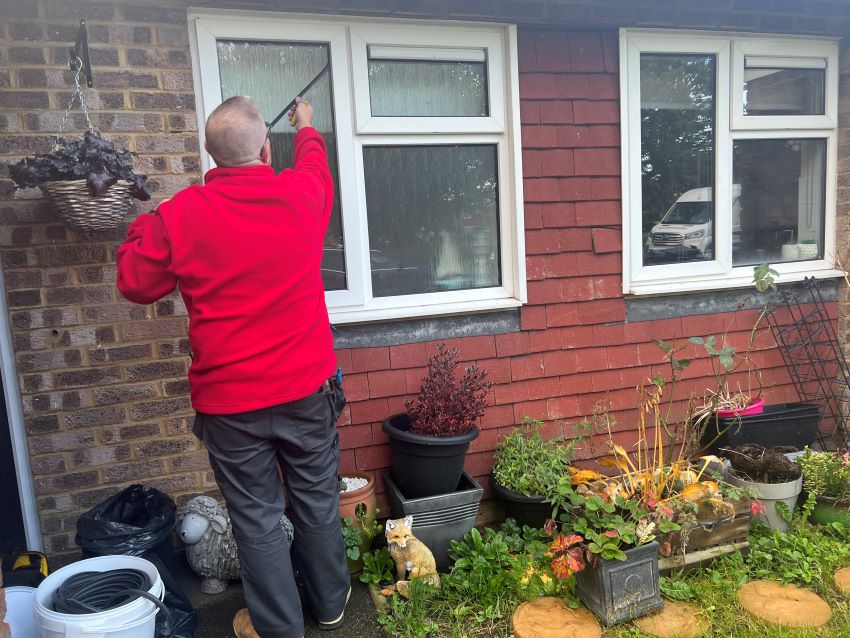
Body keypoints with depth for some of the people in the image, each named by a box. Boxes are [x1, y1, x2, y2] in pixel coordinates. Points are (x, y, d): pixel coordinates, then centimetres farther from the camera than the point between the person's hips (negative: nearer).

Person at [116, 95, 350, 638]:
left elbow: (136, 284, 3)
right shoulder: (301, 195, -6)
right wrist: (307, 127, 39)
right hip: (307, 390, 2)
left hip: (229, 402, -2)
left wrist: (143, 226, 18)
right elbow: (315, 162, 19)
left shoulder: (179, 215, -12)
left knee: (257, 519, 13)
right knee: (318, 503, 18)